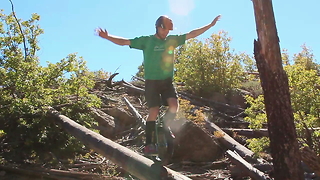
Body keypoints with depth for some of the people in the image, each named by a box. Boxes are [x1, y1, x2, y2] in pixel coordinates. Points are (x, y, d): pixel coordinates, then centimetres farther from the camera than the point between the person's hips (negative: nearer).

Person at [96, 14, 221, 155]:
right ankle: (149, 145, -2)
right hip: (152, 81, -4)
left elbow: (191, 34, 13)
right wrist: (107, 37, -15)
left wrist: (211, 25, 14)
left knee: (174, 106, -16)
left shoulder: (172, 40, 11)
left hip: (167, 81, 4)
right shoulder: (146, 41, 1)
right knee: (154, 111, -11)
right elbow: (124, 42, -3)